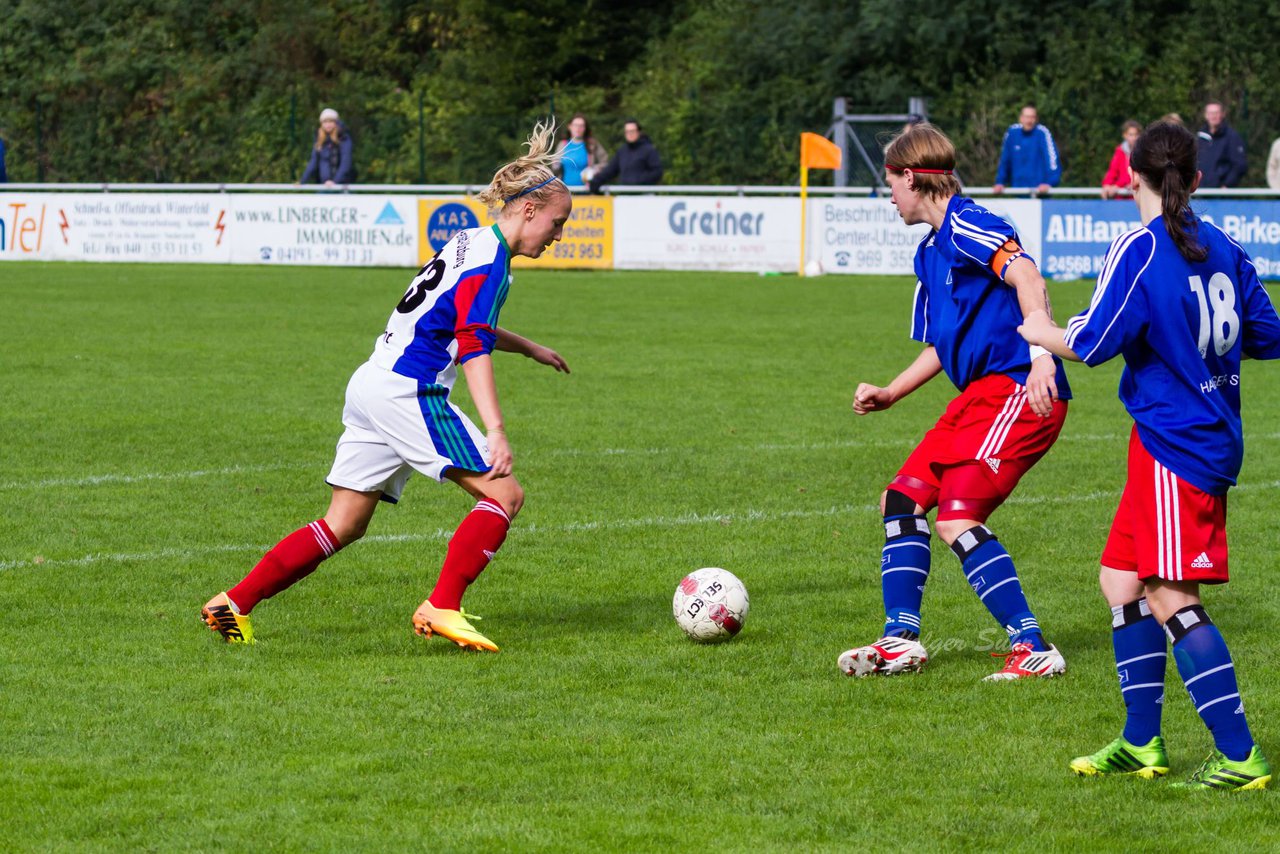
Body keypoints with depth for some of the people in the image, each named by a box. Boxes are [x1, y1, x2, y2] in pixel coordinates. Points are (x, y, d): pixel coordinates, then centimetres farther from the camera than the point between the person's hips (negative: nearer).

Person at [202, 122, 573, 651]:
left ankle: (234, 603, 4)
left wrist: (528, 348, 47)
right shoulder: (490, 260, -10)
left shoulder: (470, 243, 20)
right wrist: (495, 430, -26)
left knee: (344, 526, 9)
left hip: (371, 385, 10)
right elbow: (473, 348, -20)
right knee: (504, 494, -9)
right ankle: (441, 608, -16)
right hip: (407, 390, -10)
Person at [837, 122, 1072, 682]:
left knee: (956, 519, -18)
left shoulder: (967, 225, -9)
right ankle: (900, 640, 12)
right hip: (981, 394, 10)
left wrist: (1041, 357, -35)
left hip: (1018, 389, -10)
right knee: (904, 499, 8)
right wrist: (888, 395, 24)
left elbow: (1027, 278, -25)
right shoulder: (931, 251, 22)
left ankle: (1033, 649, -15)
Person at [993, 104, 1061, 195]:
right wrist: (1000, 182, 6)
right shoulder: (1012, 132, 1)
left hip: (1039, 190, -3)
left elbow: (1051, 158, -17)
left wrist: (1048, 183, -28)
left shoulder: (1042, 133, -11)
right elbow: (1004, 161, 10)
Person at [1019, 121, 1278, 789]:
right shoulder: (1222, 248, 8)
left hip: (1172, 444, -8)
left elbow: (1094, 344, -15)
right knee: (1121, 577, 15)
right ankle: (1141, 743, 17)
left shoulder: (1139, 251, -12)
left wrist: (1044, 333, 5)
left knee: (1170, 597, -9)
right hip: (1213, 438, 8)